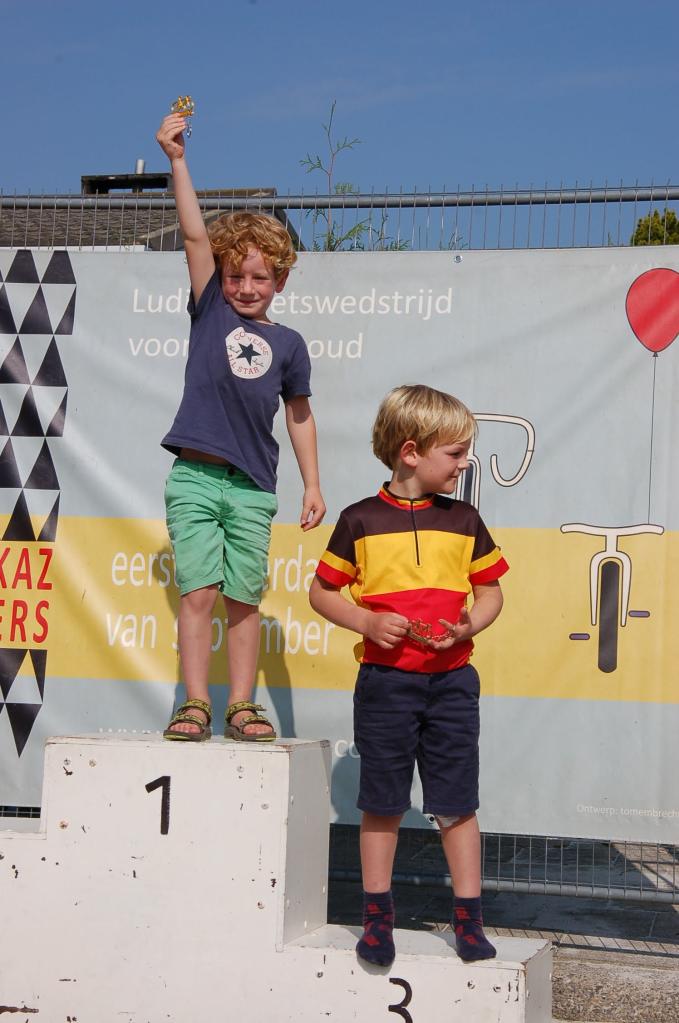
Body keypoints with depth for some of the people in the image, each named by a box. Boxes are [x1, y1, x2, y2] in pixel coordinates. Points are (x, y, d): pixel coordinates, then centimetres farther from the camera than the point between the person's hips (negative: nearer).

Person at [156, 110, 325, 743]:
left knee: (244, 599, 5)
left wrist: (312, 484, 14)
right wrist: (177, 161, -10)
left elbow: (299, 416, 17)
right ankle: (195, 704, 0)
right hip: (195, 476, -1)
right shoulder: (210, 312, 6)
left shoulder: (287, 344, 10)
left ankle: (241, 706, 12)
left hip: (253, 486, 1)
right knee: (198, 592, -5)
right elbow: (195, 236, -3)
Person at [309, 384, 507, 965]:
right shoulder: (361, 521, -1)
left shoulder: (463, 521, 6)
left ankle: (469, 918, 13)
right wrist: (368, 622, -11)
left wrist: (468, 626, -8)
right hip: (386, 680, -2)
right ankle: (377, 916, 19)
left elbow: (489, 592, 12)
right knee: (382, 803, 7)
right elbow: (322, 591, 5)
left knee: (457, 803, 4)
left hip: (451, 679, 2)